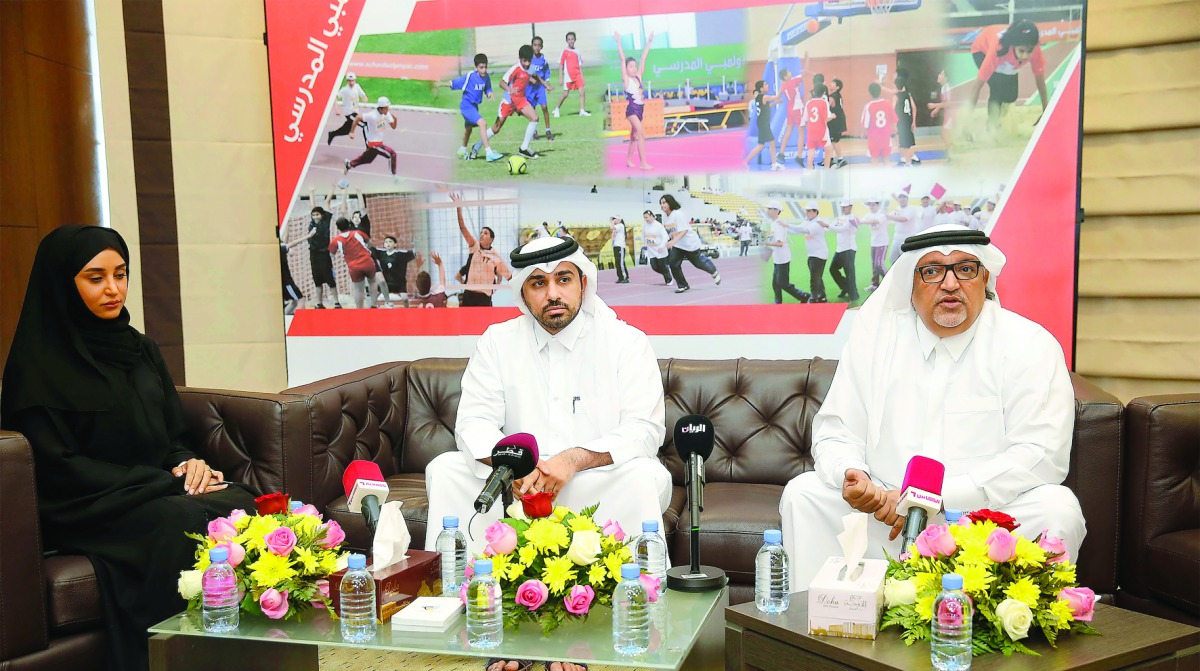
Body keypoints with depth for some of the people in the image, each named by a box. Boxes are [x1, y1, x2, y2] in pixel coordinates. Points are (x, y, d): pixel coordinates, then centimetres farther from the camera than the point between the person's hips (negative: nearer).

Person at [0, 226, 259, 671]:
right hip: (86, 512, -5)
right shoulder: (39, 365, -3)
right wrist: (163, 483, -16)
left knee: (241, 504, -25)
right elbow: (58, 467, -10)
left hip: (158, 492, 6)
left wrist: (189, 466, -6)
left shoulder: (141, 349, 16)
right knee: (186, 523, -34)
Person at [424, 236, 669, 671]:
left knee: (644, 478, -33)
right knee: (445, 471, -16)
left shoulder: (625, 342, -3)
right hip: (518, 489, 3)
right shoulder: (498, 341, 6)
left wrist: (574, 460, -30)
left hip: (596, 489, -2)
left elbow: (645, 430, -14)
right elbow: (472, 421, -4)